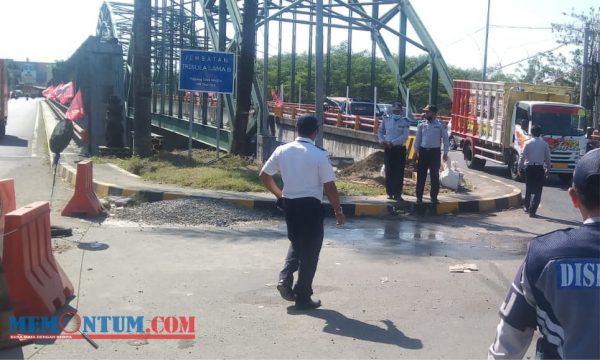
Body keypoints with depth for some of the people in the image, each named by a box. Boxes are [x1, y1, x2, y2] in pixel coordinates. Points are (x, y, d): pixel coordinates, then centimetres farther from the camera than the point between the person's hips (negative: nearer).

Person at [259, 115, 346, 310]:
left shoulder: (282, 150, 0)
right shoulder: (319, 155, -13)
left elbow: (264, 175, 7)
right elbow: (329, 186, -13)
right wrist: (338, 210, 0)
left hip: (289, 204, 5)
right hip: (310, 206, -5)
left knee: (296, 243, 26)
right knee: (310, 251, 8)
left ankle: (285, 278, 7)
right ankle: (303, 297, 14)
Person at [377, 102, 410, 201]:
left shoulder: (405, 122, -3)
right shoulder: (386, 120, 7)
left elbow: (404, 136, -13)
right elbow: (380, 132, 17)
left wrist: (392, 142, -20)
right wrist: (381, 141, -2)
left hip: (400, 149, -2)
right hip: (388, 149, 2)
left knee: (399, 173, -1)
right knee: (389, 172, 5)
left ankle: (397, 194, 5)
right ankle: (390, 193, 15)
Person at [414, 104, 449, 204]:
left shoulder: (441, 125, -2)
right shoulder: (421, 124, 5)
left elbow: (445, 139, 1)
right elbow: (418, 139, 10)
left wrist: (445, 153, -3)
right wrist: (416, 151, 5)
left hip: (435, 152, -2)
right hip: (423, 151, 2)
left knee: (434, 175, 2)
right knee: (421, 175, 4)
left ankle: (434, 197, 13)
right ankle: (419, 197, 10)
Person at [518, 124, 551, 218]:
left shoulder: (528, 143, -4)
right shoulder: (544, 144, -1)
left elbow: (523, 156, -5)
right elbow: (547, 158, 5)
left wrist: (520, 168, 4)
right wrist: (547, 169, 17)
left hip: (529, 168, 1)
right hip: (540, 168, -1)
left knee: (529, 188, 18)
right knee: (538, 191, 2)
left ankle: (526, 206, 32)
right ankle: (532, 211, -3)